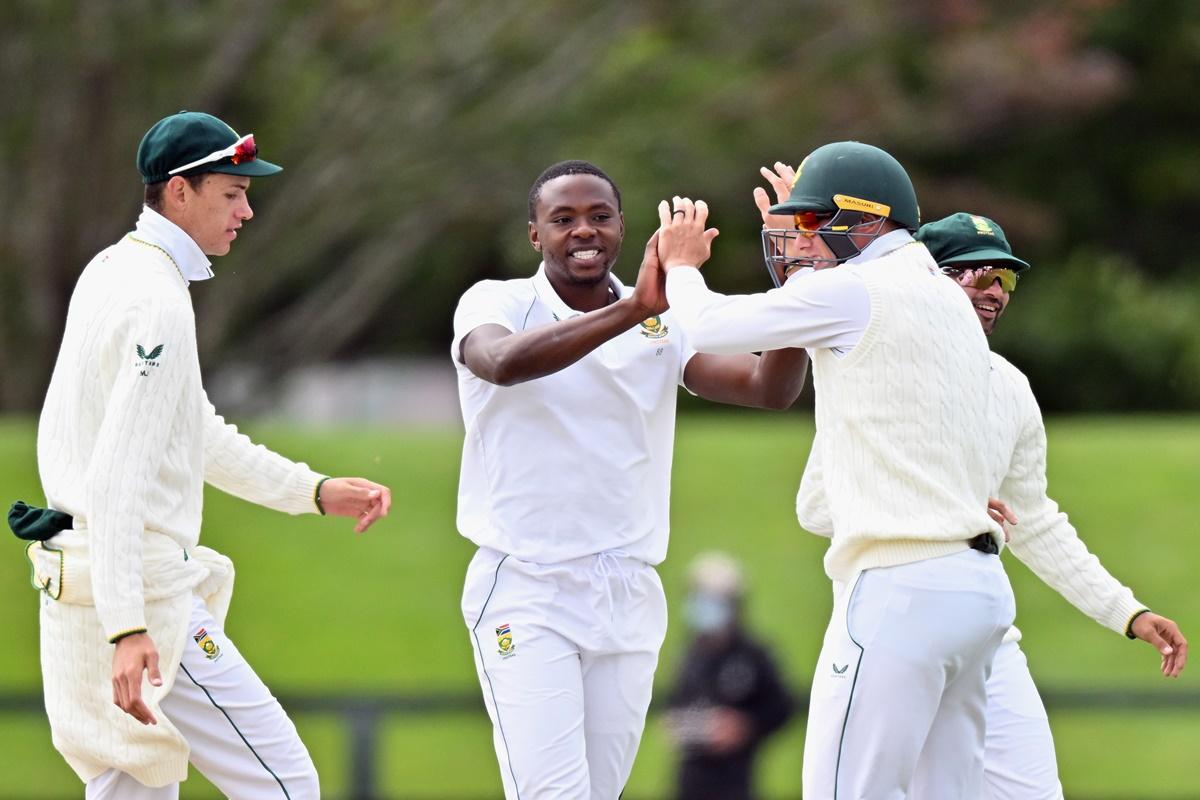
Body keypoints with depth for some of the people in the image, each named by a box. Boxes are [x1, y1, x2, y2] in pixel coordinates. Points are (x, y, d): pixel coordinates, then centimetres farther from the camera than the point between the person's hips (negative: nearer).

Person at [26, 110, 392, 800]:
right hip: (143, 597, -10)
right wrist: (128, 628, -31)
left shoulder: (112, 271, 15)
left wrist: (315, 491, 18)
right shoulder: (158, 302, -16)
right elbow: (118, 477, -24)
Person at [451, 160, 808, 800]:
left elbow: (770, 388, -6)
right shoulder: (497, 304, -4)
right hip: (524, 594, -4)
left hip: (628, 599, 4)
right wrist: (632, 309, -39)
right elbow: (503, 361, -29)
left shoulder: (665, 323, 6)